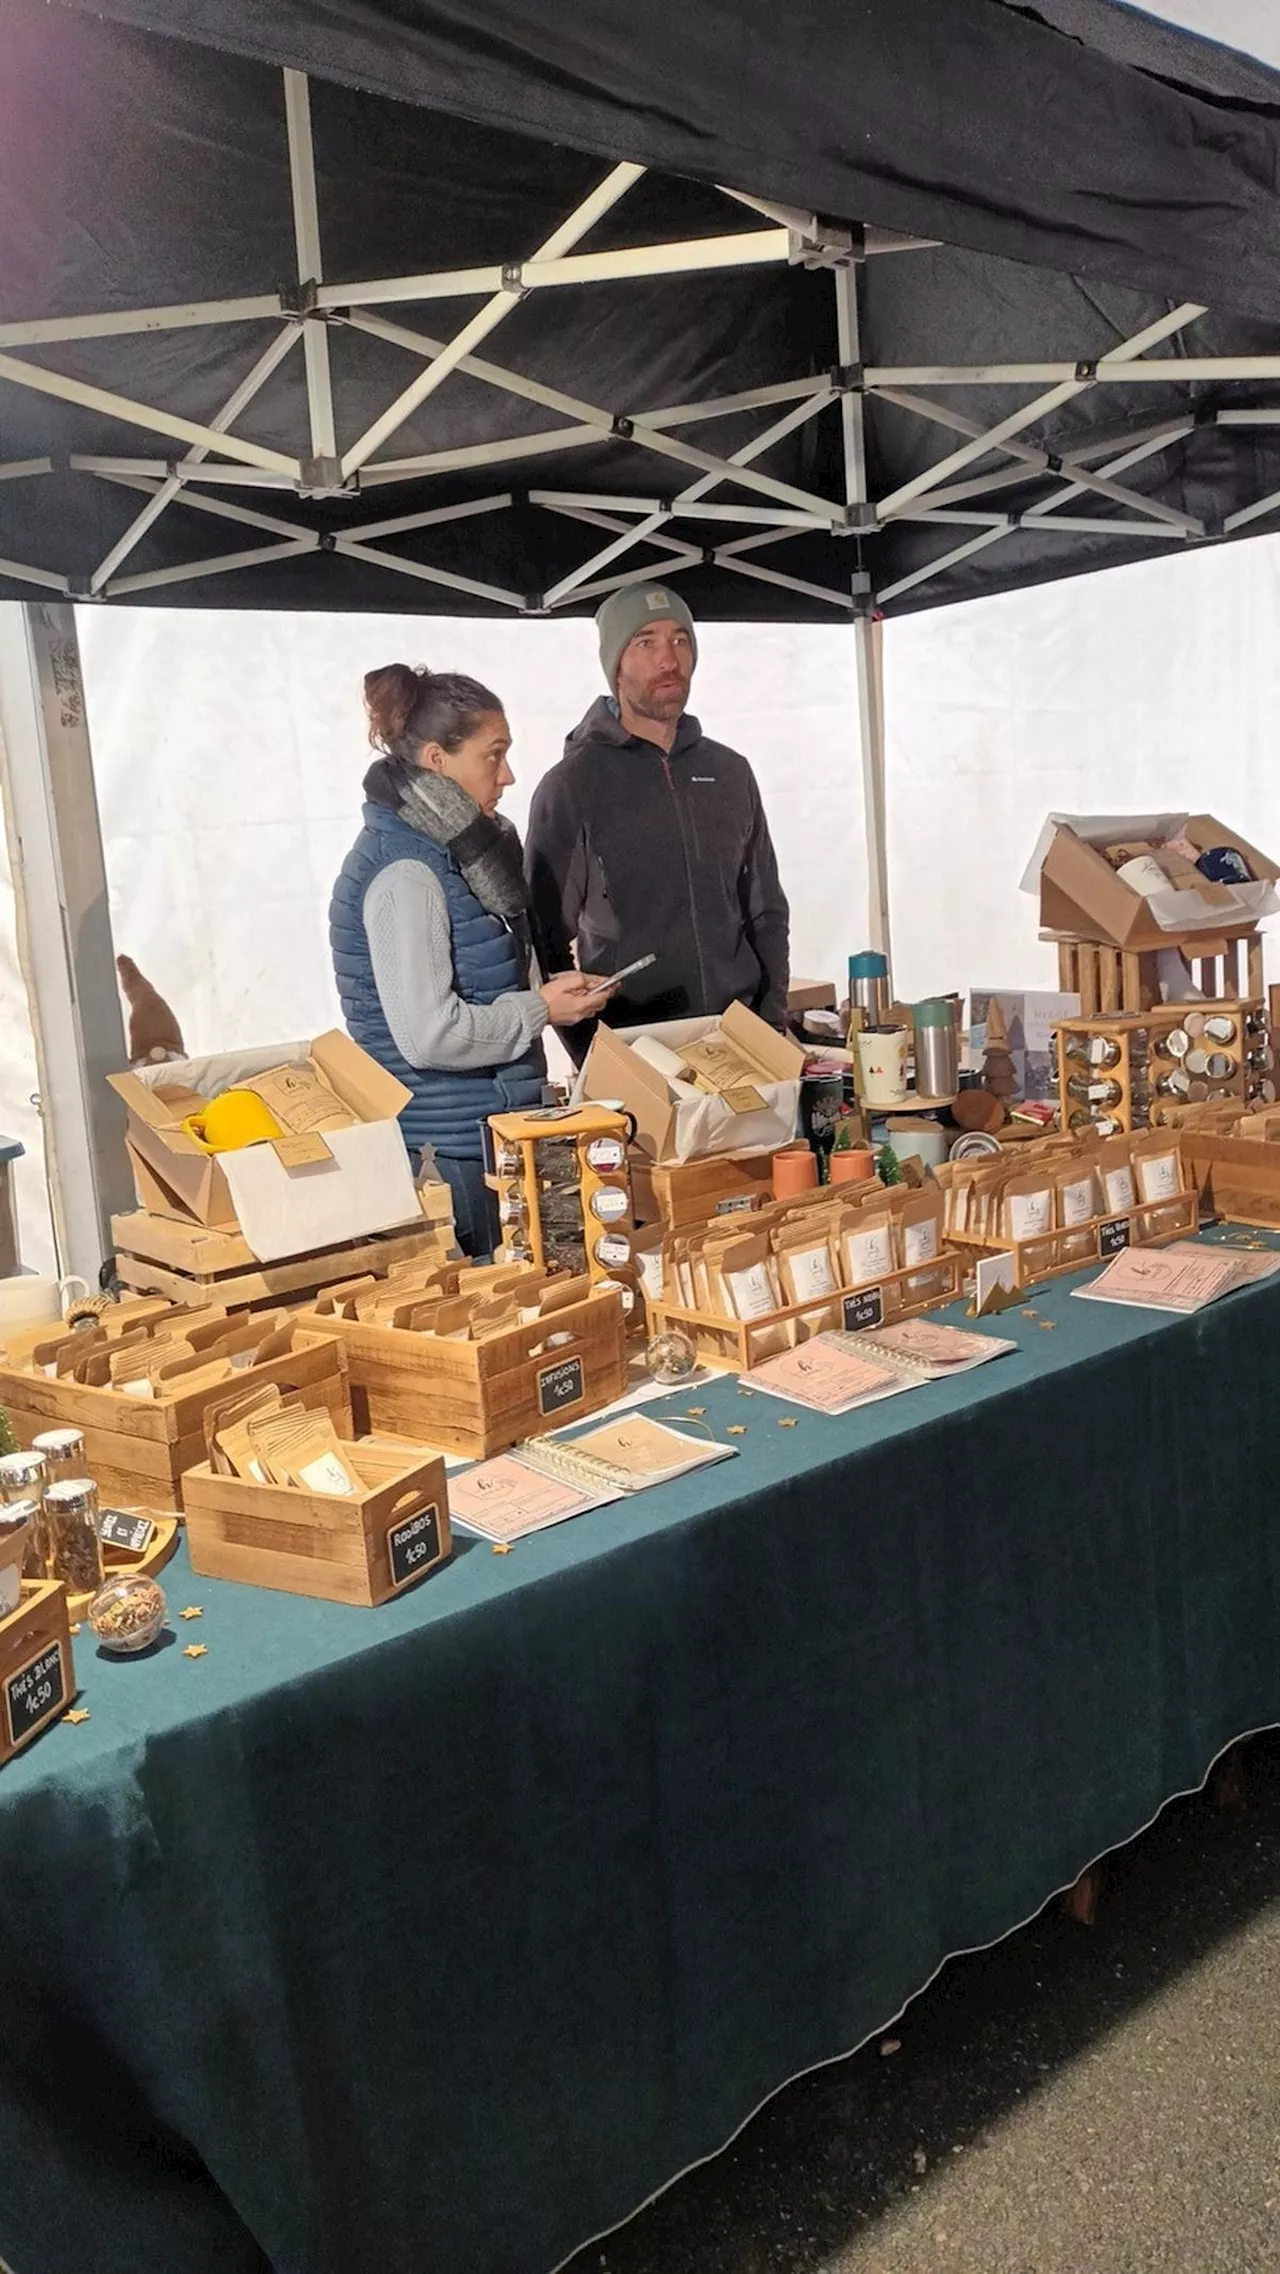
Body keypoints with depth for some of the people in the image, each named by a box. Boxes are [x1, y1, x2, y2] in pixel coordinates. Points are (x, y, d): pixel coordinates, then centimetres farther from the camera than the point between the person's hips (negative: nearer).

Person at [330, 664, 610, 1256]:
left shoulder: (448, 850, 12)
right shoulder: (406, 873, -18)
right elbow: (429, 1034, -24)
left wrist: (543, 990, 9)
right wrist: (539, 1008, -12)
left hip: (484, 1133, 10)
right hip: (447, 1150, -10)